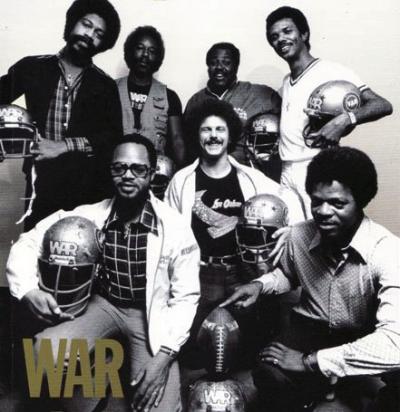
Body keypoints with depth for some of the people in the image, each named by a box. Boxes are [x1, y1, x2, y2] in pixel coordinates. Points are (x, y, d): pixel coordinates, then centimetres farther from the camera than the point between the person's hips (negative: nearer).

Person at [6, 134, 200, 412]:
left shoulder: (175, 228, -15)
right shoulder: (89, 216, -11)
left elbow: (185, 298, -10)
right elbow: (28, 243, -1)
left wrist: (164, 355, -19)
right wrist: (28, 290, -19)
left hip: (151, 314, -1)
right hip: (104, 304, 2)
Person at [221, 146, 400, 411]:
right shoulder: (298, 236, -8)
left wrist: (310, 361, -30)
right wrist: (260, 284, -5)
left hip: (361, 340, -2)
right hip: (311, 330, 3)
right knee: (269, 377, -26)